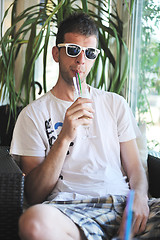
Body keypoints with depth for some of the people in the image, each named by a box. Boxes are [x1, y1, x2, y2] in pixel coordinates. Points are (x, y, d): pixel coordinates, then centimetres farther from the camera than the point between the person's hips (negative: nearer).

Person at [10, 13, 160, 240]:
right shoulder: (33, 114, 8)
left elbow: (135, 168, 16)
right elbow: (34, 196, 0)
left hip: (121, 202, 2)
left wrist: (139, 196, -9)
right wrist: (65, 137, -13)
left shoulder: (115, 104, 20)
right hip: (69, 208, -1)